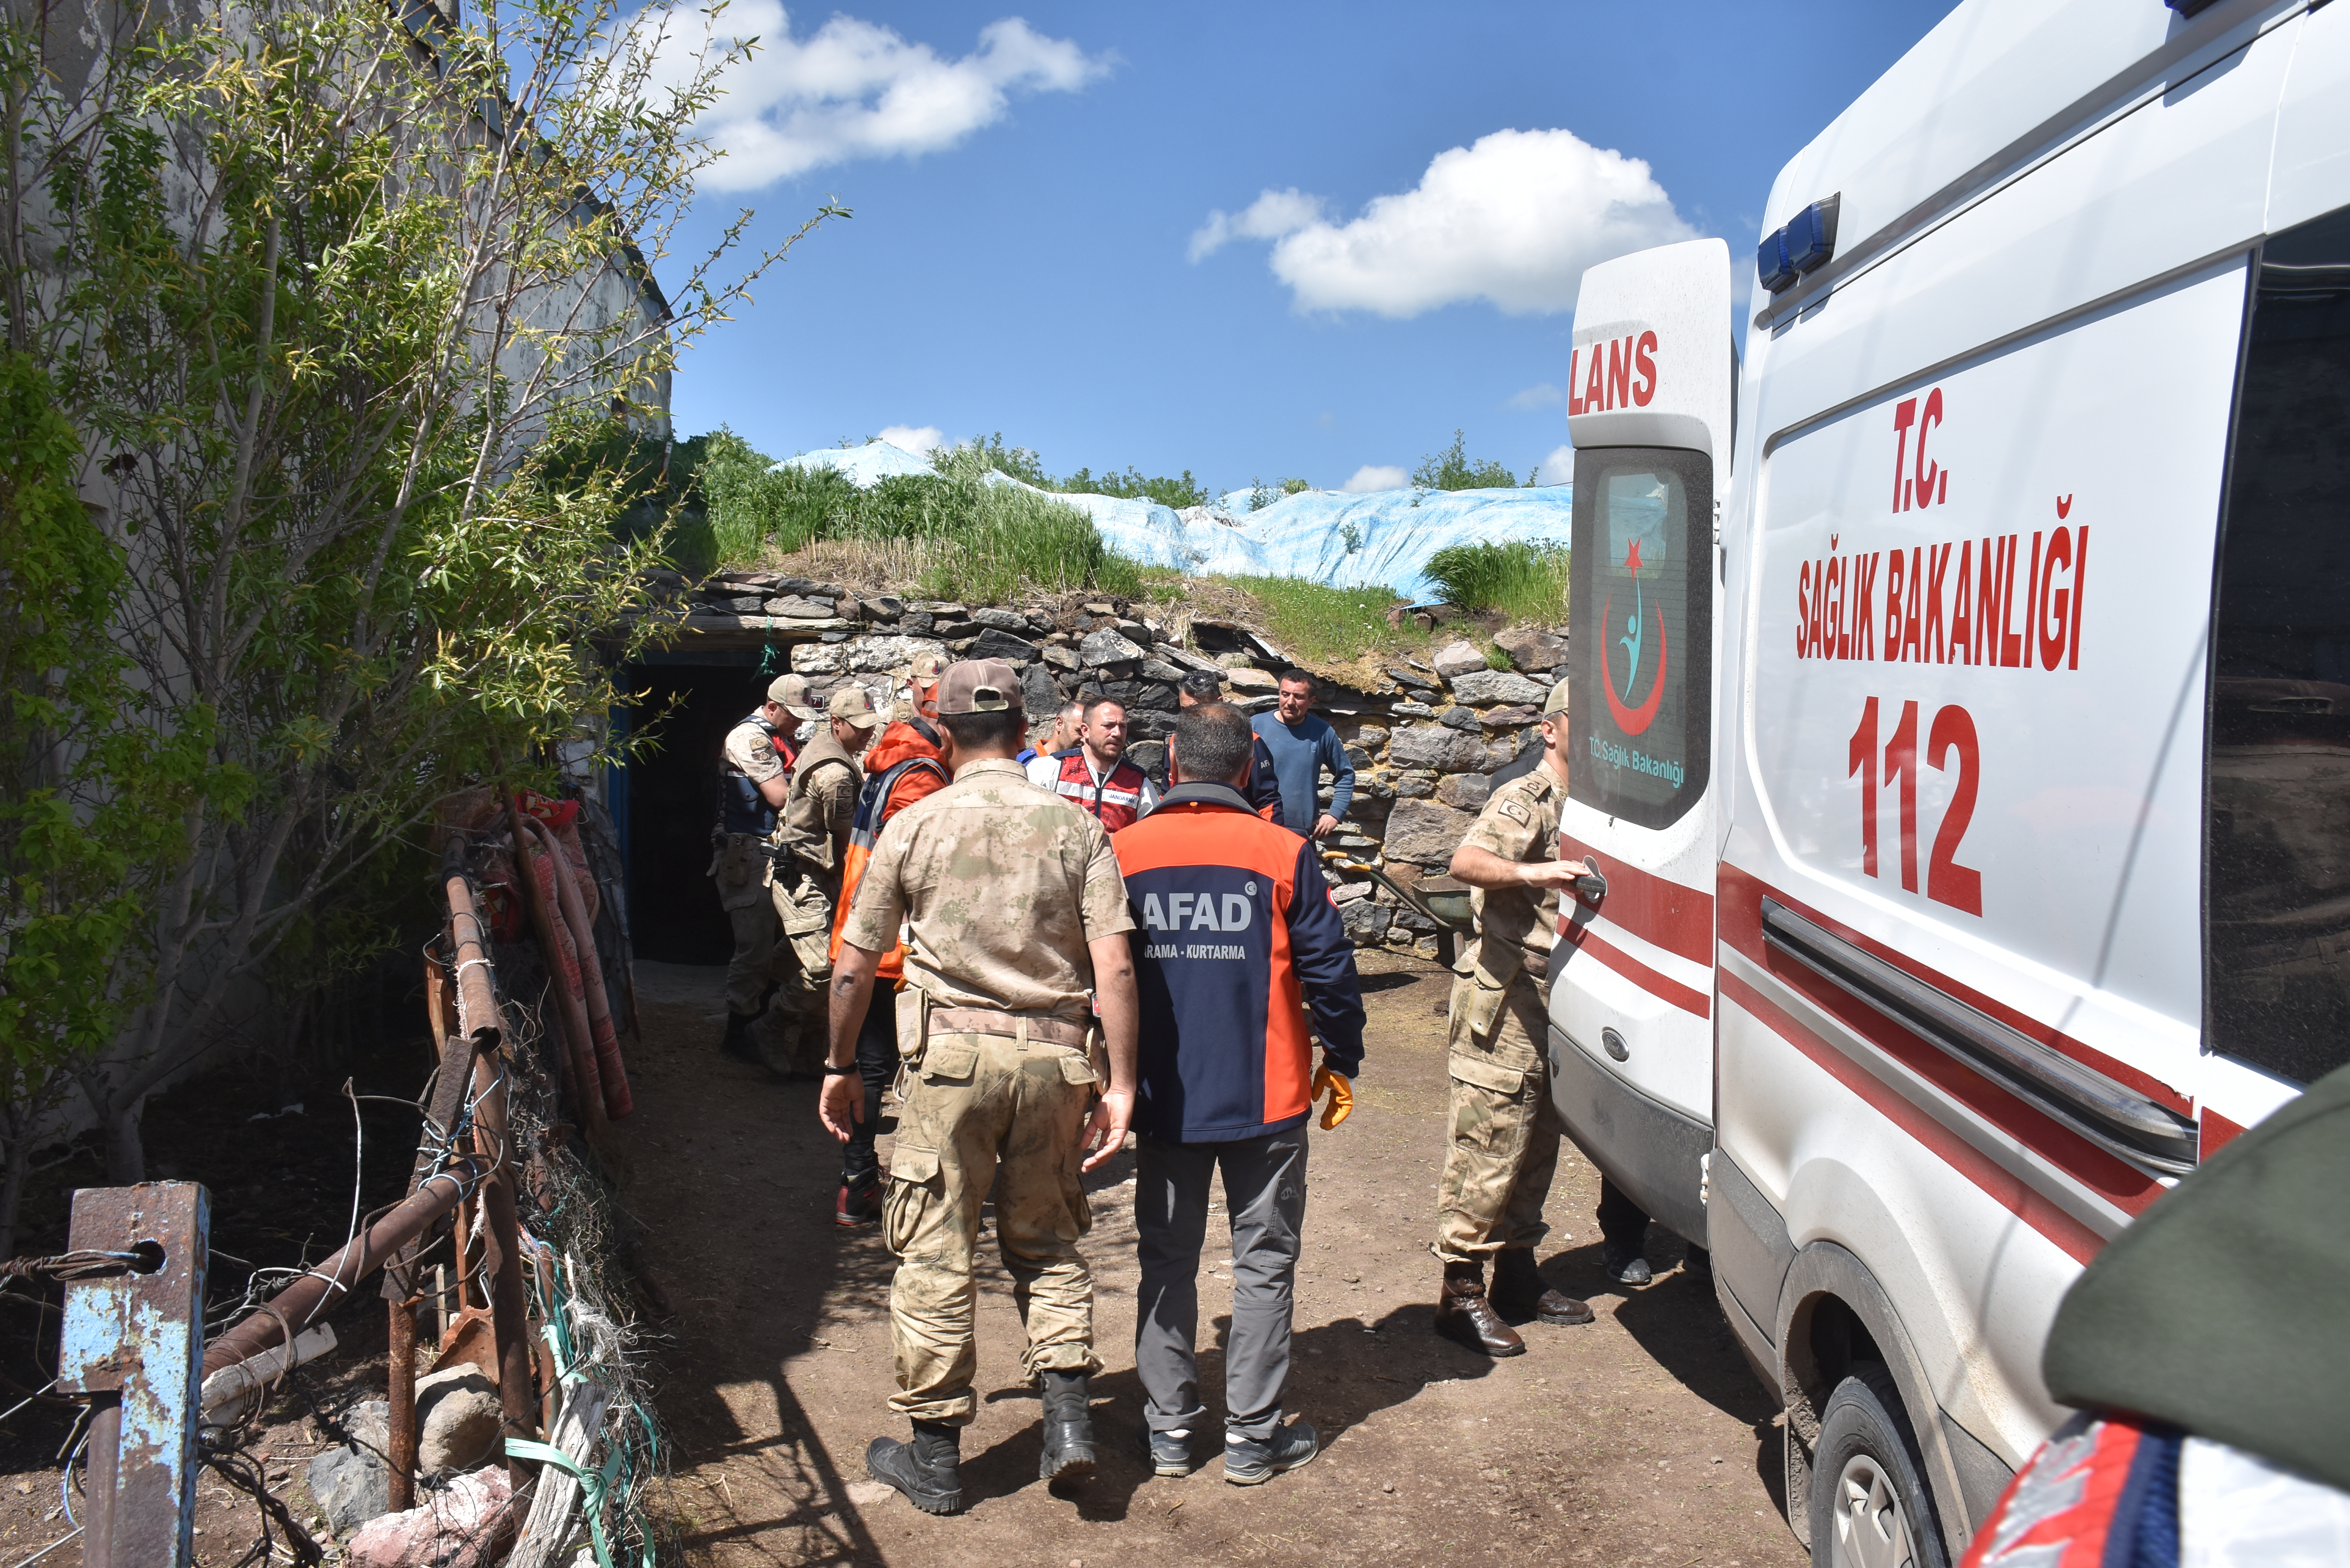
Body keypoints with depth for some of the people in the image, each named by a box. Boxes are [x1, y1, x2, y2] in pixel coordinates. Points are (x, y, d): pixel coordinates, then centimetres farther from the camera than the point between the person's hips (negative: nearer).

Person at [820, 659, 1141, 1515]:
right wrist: (1121, 1086, 0)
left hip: (952, 1056, -2)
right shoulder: (1076, 827, 1)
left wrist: (840, 1067, 16)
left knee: (935, 1252, 9)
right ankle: (1068, 1416, 11)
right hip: (1055, 1058, 2)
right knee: (1047, 1242, 20)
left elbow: (853, 968, 3)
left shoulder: (912, 827, -1)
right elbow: (1115, 969, -5)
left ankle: (934, 1454, 19)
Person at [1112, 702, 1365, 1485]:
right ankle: (1253, 1435, 14)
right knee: (1264, 1260, 9)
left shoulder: (1123, 851, -2)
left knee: (1167, 1261, 13)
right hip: (1267, 1097, -2)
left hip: (1162, 1097, 2)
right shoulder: (1283, 854, -7)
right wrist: (1341, 1063, 10)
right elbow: (1329, 968, -4)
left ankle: (1168, 1428, 19)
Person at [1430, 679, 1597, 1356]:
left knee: (1539, 1142, 15)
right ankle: (1462, 1293, 1)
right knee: (1491, 1148, -6)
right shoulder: (1525, 800, -11)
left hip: (1557, 998, 9)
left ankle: (1517, 1271, 27)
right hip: (1506, 1001, -9)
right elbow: (1467, 861, -30)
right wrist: (1533, 873, -45)